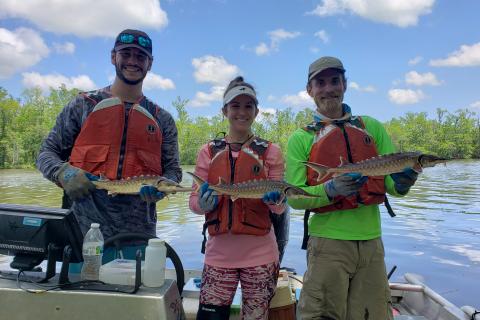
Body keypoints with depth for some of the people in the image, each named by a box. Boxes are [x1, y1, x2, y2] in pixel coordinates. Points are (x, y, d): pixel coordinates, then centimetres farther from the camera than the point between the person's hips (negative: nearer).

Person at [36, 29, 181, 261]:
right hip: (86, 223, -1)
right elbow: (46, 153, 8)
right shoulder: (83, 105, 6)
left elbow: (173, 170, 10)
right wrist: (64, 173, -14)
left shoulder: (162, 119, 10)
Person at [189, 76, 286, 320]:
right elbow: (194, 203, 3)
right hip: (219, 252, 1)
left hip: (259, 254, 0)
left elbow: (280, 208, -1)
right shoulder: (209, 151, 4)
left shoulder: (270, 151, 2)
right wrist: (205, 202, -19)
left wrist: (274, 199, -23)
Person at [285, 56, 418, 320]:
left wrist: (402, 182, -16)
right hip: (328, 241, -3)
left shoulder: (372, 127, 8)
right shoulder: (301, 138, 0)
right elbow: (293, 197, -6)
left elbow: (392, 186, 6)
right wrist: (331, 189, -21)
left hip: (372, 241, 4)